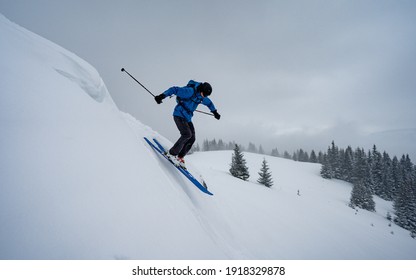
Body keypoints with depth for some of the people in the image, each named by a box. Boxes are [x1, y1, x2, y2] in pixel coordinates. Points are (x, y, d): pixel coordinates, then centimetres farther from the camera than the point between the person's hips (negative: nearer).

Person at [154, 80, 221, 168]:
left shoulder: (202, 97, 5)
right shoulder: (190, 91, -20)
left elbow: (209, 103, 27)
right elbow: (174, 89, -22)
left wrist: (215, 112, 37)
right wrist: (162, 96, -30)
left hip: (187, 118, 8)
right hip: (179, 115, -8)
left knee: (192, 138, -1)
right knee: (187, 134, -24)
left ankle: (180, 157, 8)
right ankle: (172, 153, -12)